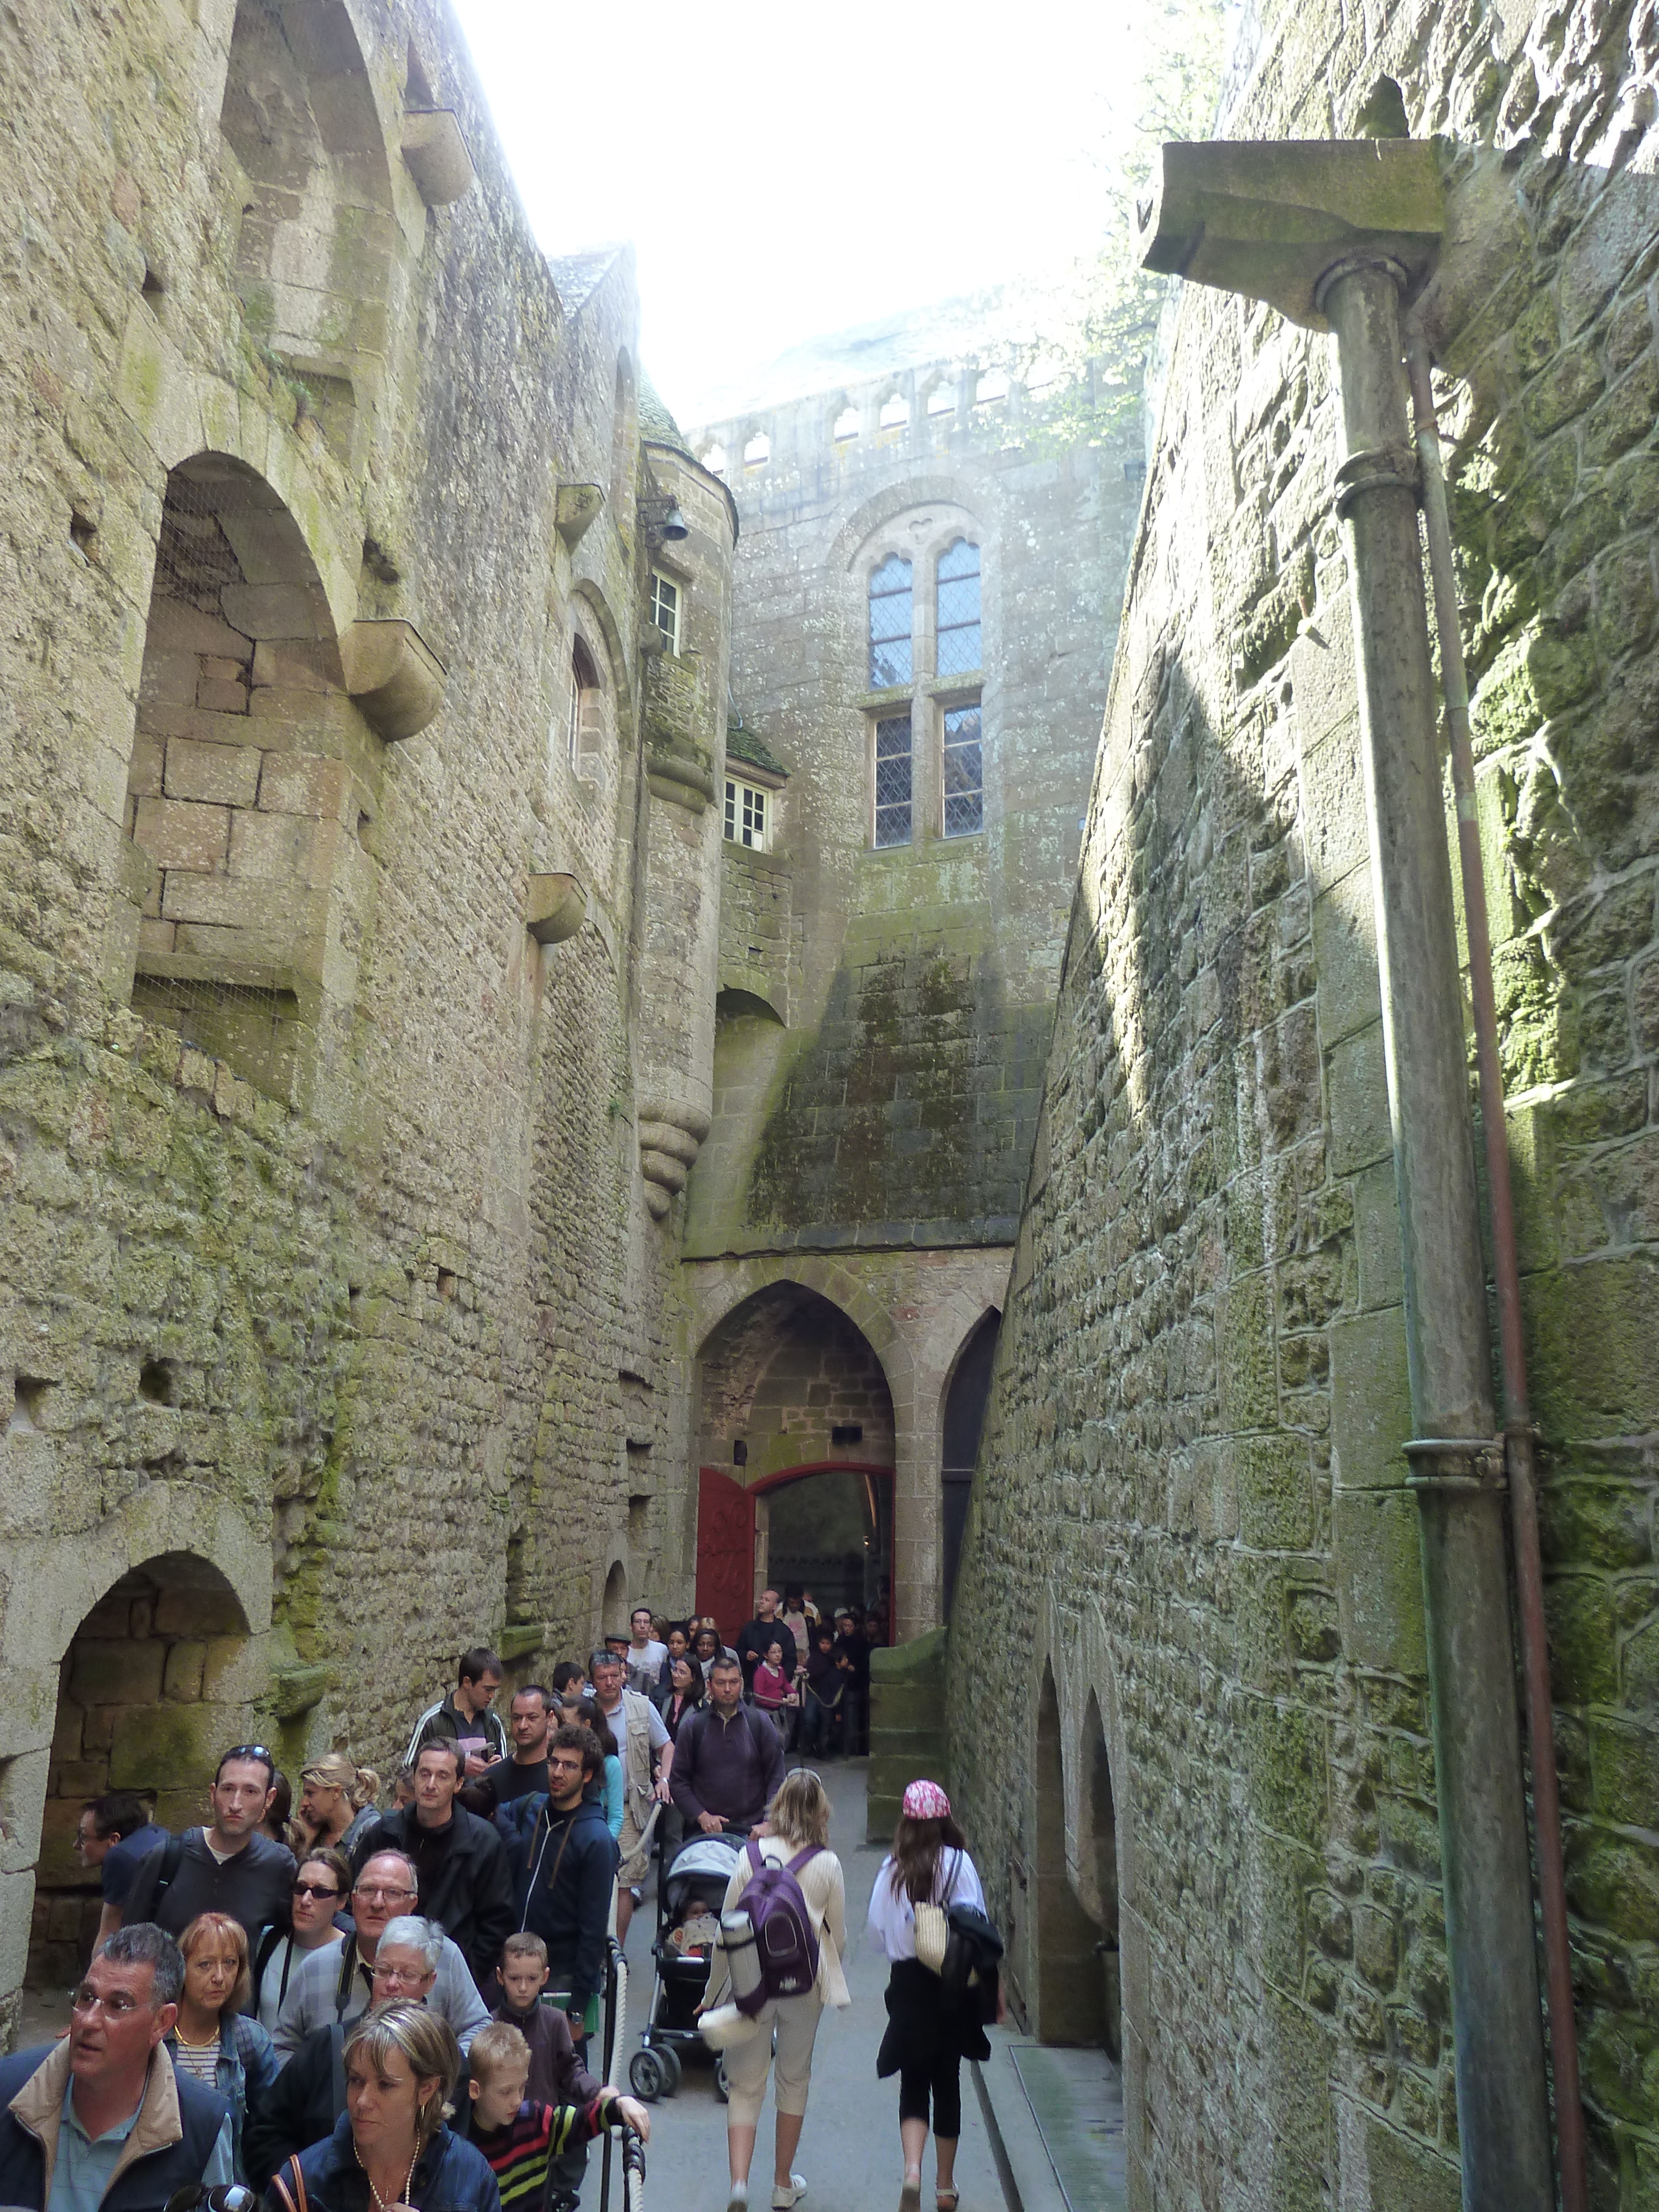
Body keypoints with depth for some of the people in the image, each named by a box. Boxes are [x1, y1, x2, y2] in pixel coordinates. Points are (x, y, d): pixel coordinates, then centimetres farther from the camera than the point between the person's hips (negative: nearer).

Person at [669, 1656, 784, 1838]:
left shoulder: (760, 1722, 3)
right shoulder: (693, 1726, 4)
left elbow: (776, 1777, 3)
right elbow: (678, 1781, 6)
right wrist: (701, 1816, -7)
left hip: (751, 1830, 0)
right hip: (705, 1830, 1)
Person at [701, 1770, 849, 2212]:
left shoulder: (751, 1856, -6)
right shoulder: (828, 1864, -7)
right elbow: (838, 1936, 1)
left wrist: (713, 1991, 9)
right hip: (805, 1983, 0)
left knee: (746, 2085, 11)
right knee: (794, 2079, 18)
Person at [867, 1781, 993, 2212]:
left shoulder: (892, 1869, -6)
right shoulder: (959, 1863, -10)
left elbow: (877, 1934, -1)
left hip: (908, 1986, 0)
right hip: (952, 1984, 0)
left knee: (913, 2084, 9)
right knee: (948, 2083, 15)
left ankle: (912, 2169, -13)